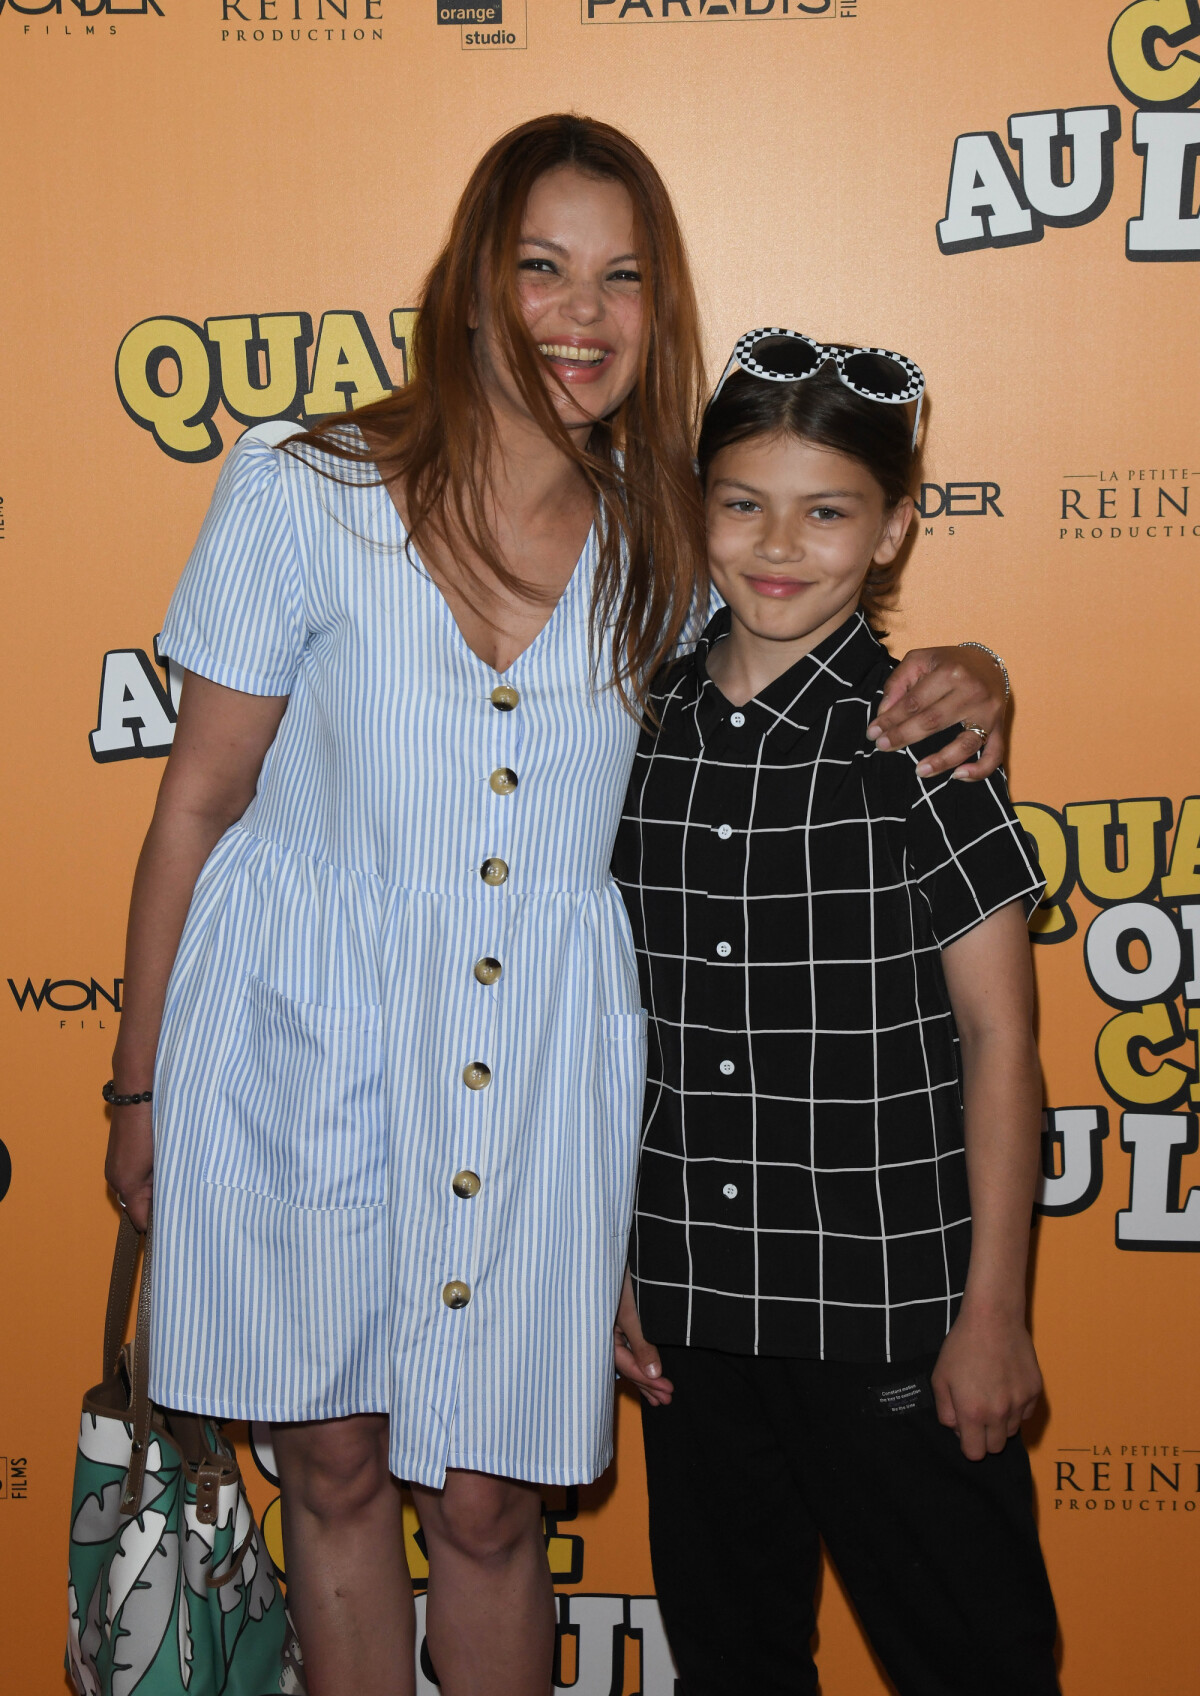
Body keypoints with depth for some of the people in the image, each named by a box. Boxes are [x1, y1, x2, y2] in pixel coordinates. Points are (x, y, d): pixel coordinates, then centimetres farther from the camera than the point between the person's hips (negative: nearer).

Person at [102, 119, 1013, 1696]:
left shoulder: (664, 544, 2)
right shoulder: (308, 496, -5)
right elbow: (197, 805, 0)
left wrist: (956, 670, -5)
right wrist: (141, 1085, 3)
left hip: (540, 1054, 1)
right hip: (303, 1032, -1)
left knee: (487, 1503, 8)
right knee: (335, 1470, 12)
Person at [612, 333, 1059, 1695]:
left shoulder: (919, 738, -10)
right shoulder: (639, 726, 2)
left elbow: (998, 1039, -8)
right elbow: (621, 1022, 8)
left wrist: (994, 1313, -8)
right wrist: (607, 1259, 10)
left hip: (889, 1306, -4)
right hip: (690, 1298, 4)